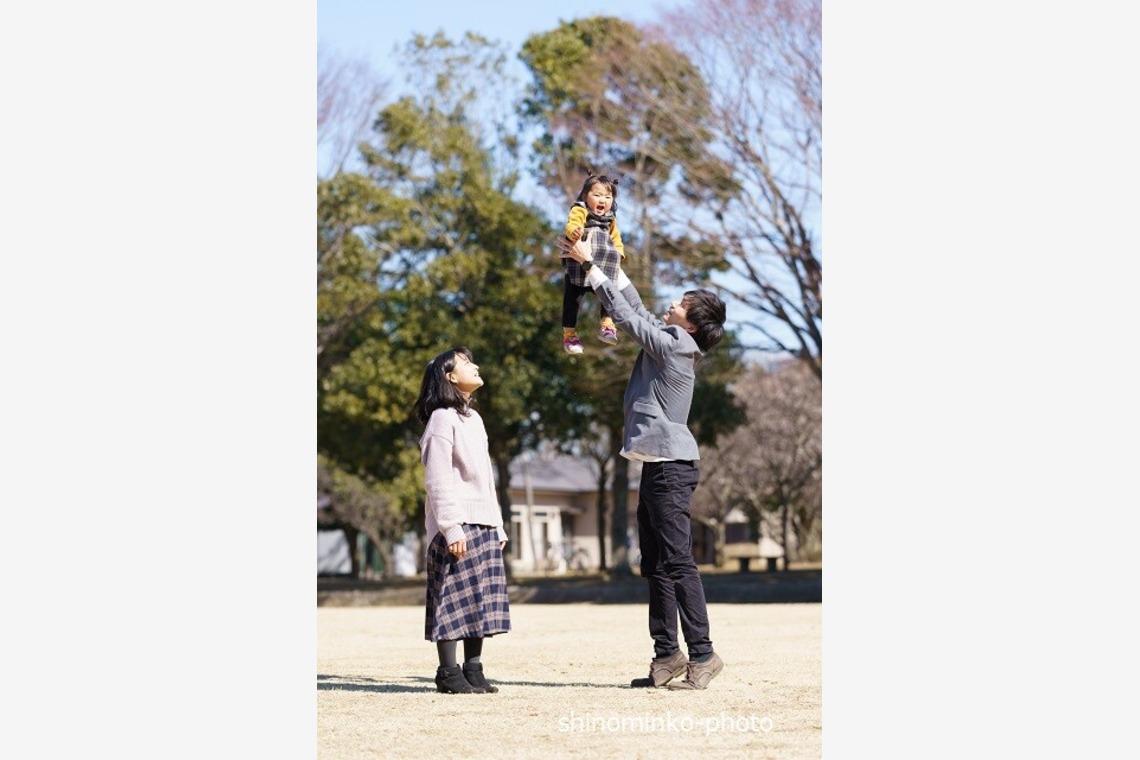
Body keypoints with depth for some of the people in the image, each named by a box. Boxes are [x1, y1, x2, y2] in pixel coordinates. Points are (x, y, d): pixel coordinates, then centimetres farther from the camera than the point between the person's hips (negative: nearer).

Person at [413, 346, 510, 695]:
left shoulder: (473, 418, 19)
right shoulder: (443, 419, -7)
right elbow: (438, 480, -14)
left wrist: (497, 524, 18)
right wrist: (451, 527, -20)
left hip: (483, 525, 8)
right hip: (457, 526, -8)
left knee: (482, 600, 6)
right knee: (453, 599, -7)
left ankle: (473, 669, 11)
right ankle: (448, 672, -4)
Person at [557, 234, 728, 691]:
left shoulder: (673, 345, -12)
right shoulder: (668, 342, 13)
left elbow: (624, 313, -10)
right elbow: (636, 308, 23)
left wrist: (590, 266, -3)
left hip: (671, 466, -10)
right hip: (658, 465, 10)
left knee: (677, 562, -11)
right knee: (656, 565, 10)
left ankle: (702, 654, -11)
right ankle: (667, 655, 12)